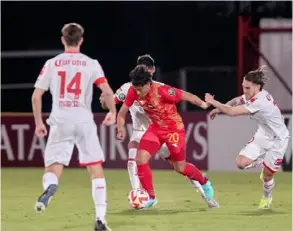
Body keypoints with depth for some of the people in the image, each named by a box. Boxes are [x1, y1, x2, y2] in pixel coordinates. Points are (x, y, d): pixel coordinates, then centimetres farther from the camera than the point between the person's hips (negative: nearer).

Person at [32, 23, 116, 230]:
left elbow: (36, 96, 4)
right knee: (96, 169, 10)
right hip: (84, 121, 0)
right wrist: (112, 112, 11)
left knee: (53, 170, 4)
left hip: (60, 122, 1)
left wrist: (39, 123, 15)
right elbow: (107, 92, -6)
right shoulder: (91, 64, 4)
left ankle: (49, 188, -33)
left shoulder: (51, 64, 7)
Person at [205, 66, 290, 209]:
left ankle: (267, 198, 34)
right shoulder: (254, 95, -9)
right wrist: (218, 108, 3)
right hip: (263, 135, 7)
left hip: (277, 140, -7)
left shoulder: (259, 102, -34)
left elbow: (232, 112, -35)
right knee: (241, 163, -8)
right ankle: (262, 164, 25)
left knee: (267, 175, 3)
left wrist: (213, 102, -25)